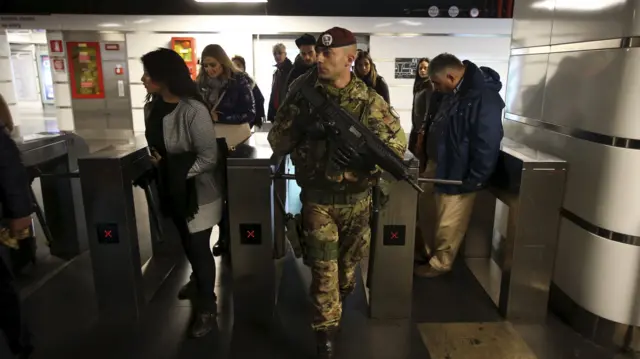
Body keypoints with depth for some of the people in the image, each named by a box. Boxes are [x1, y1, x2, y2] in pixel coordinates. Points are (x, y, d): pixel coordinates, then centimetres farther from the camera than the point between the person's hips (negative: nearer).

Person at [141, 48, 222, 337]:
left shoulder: (193, 110, -24)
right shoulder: (151, 108, 0)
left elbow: (208, 157, -22)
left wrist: (177, 170, -19)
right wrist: (157, 164, -2)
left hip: (197, 190, -7)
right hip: (171, 188, 7)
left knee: (199, 247, 3)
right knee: (186, 242, 23)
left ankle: (207, 308, 21)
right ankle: (198, 281, 49)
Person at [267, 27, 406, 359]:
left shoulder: (369, 100, -9)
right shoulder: (303, 93, -6)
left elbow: (398, 144, -10)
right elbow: (276, 142, -3)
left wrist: (364, 155, -26)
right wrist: (301, 127, -22)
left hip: (356, 198, 1)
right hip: (317, 197, -1)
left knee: (348, 264, 21)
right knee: (324, 270, 1)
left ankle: (340, 304, 52)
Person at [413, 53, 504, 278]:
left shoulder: (484, 98, -24)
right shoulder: (455, 92, 5)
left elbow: (487, 145, -23)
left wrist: (473, 181, -19)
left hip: (458, 176, -9)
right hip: (440, 168, 9)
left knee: (449, 225, 8)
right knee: (433, 218, 21)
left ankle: (440, 264, 26)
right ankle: (430, 252, 39)